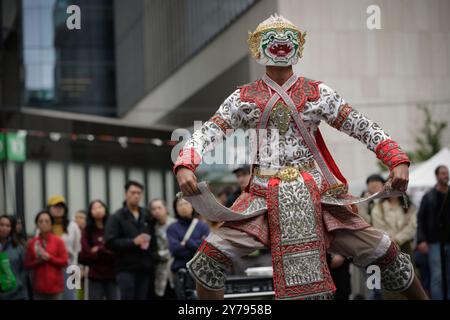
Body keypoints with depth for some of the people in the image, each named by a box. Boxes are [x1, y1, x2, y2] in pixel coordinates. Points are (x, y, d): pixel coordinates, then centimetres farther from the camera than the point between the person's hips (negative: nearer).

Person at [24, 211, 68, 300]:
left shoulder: (58, 241, -2)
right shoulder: (32, 243, 3)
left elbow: (64, 262, -5)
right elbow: (27, 264, 6)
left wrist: (49, 258, -15)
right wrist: (38, 261, -12)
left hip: (55, 285, -2)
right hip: (39, 286, 2)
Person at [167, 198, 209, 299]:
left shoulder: (202, 226, 10)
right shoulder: (172, 228, 9)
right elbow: (174, 249, -7)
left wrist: (186, 243, -7)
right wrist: (196, 244, -7)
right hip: (181, 273, 0)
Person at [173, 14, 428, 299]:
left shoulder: (318, 93, 5)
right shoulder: (245, 98, 7)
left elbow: (362, 127, 1)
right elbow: (208, 133, 1)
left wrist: (398, 161, -13)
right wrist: (185, 166, -20)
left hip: (318, 193, 0)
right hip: (265, 197, 0)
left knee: (383, 254, -2)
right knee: (212, 256, -13)